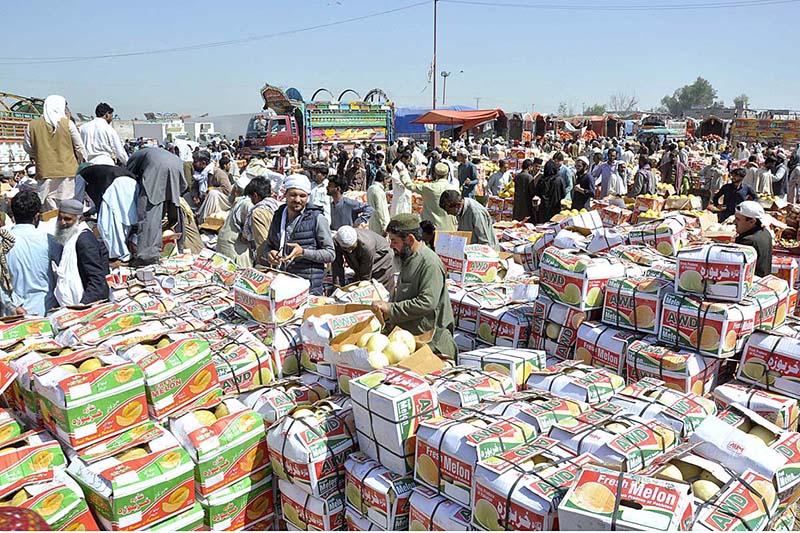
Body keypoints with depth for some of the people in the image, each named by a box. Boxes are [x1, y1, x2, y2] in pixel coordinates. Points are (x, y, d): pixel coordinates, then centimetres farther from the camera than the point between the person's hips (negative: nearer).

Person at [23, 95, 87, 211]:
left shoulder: (32, 125, 1)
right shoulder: (67, 123, -6)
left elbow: (28, 148, 10)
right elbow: (79, 147, -1)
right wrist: (83, 161, 16)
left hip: (44, 172, 2)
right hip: (67, 170, -2)